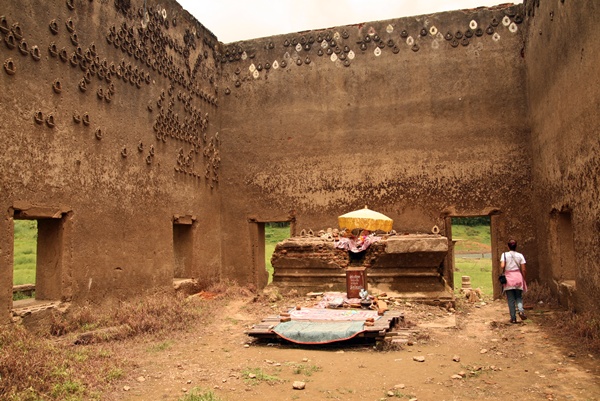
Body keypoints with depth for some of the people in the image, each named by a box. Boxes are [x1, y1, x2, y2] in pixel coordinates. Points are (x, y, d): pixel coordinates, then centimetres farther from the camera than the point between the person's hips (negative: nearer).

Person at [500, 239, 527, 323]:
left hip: (508, 278, -1)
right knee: (519, 297, 15)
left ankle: (513, 318, 7)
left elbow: (502, 266, -16)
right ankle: (521, 310, -12)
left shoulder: (504, 255, -3)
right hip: (518, 277, 1)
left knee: (511, 299, 6)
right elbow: (523, 270, -1)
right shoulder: (520, 255, 2)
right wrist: (525, 280, 9)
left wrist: (504, 271, 5)